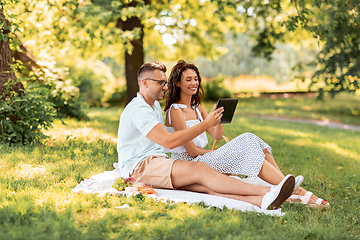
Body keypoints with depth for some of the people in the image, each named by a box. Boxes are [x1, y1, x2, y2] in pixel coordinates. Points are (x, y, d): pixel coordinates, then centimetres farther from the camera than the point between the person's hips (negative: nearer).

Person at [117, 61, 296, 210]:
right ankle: (267, 192, -35)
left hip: (156, 161, 9)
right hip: (138, 166, -9)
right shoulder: (138, 109, -14)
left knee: (204, 185, -19)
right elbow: (168, 142, -25)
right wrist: (206, 124, -21)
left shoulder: (154, 106, 21)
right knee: (201, 170, -28)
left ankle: (260, 201, -41)